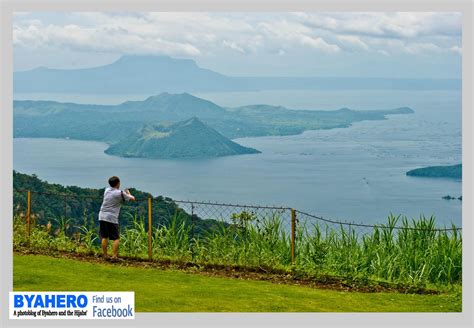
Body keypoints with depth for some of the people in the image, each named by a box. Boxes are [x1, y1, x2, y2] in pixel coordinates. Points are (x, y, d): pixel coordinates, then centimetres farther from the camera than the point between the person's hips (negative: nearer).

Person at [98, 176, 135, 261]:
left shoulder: (107, 190, 10)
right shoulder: (120, 193, -7)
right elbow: (132, 198, 4)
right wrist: (128, 193, 24)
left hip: (102, 216, 6)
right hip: (112, 218, -6)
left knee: (104, 237, 10)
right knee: (116, 238, 1)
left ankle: (105, 256, 12)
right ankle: (114, 256, -6)